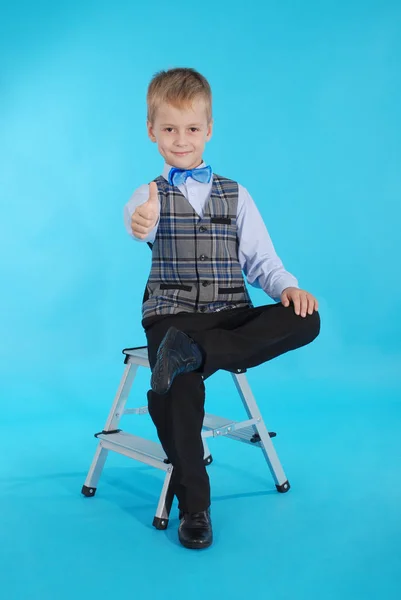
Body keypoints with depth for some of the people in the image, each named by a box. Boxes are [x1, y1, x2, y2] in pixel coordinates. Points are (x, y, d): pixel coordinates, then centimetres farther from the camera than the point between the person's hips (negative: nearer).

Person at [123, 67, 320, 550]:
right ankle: (193, 506, -12)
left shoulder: (236, 196, 16)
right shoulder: (150, 195, 8)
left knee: (305, 320, -25)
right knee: (179, 391, -32)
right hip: (174, 313, -2)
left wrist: (288, 287, -10)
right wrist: (140, 223, -46)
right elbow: (139, 221, -19)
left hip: (231, 314, 3)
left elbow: (261, 261, 13)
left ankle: (195, 353, -33)